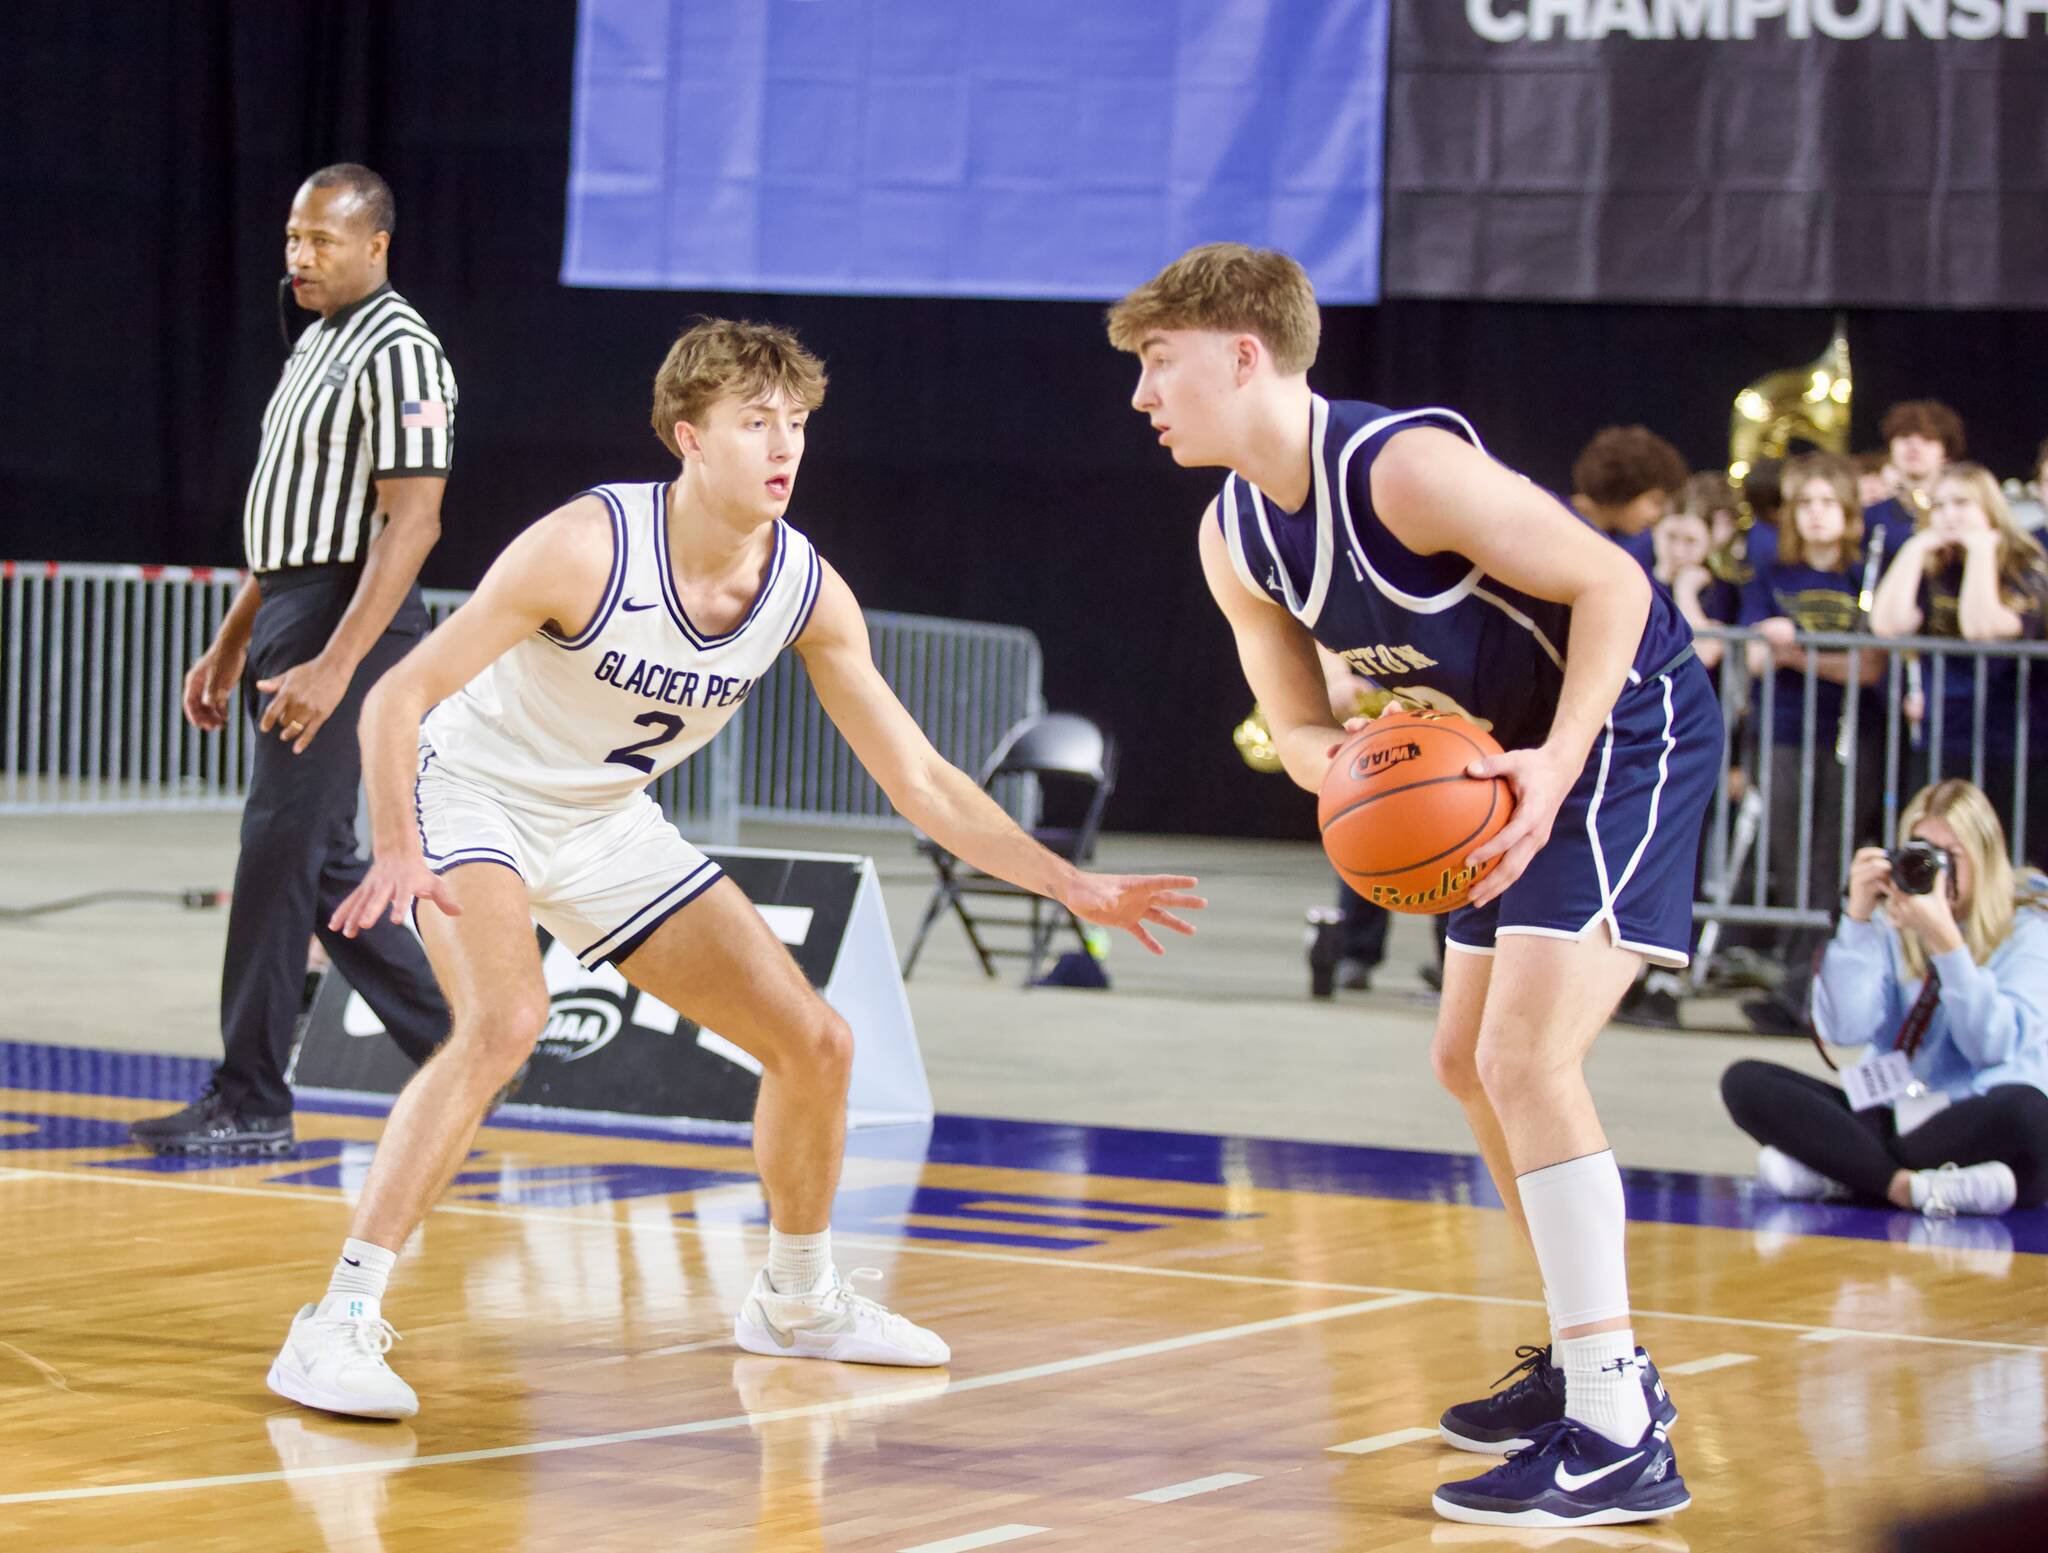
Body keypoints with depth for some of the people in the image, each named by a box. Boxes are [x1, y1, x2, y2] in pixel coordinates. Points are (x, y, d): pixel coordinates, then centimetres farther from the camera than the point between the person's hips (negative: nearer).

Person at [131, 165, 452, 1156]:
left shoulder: (399, 353, -13)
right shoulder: (319, 344, 18)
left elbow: (411, 522, -20)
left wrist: (334, 665, -26)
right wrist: (229, 647, 22)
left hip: (348, 622, -10)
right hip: (289, 618, 10)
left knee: (281, 850, -10)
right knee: (321, 866, 11)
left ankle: (250, 1103, -5)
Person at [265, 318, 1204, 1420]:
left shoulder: (809, 592, -12)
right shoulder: (587, 549, -29)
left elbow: (919, 781, -4)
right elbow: (398, 696, -27)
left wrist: (1068, 883, -12)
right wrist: (397, 856, -42)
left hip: (606, 825, 6)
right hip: (473, 793, -6)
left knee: (813, 1045, 5)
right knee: (506, 1021, -34)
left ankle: (798, 1303, 31)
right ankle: (340, 1324, -31)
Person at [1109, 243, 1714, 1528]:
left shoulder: (1406, 467, -27)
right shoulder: (1235, 540, -1)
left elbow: (1610, 583, -22)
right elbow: (1300, 725, 5)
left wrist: (1557, 761, -31)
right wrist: (1345, 764, -19)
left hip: (1631, 723, -10)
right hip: (1522, 753, 10)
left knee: (1526, 1055, -20)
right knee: (1471, 1060, 17)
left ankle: (1618, 1440, -19)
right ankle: (1597, 1362, 32)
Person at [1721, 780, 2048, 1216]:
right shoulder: (1890, 927, 9)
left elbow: (1992, 1045, -14)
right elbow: (1844, 1029, -5)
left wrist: (1944, 938, -20)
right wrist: (1857, 917, -12)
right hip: (1890, 1118, 3)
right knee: (1745, 1081, -17)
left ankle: (1838, 1173, -28)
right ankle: (1914, 1186, -33)